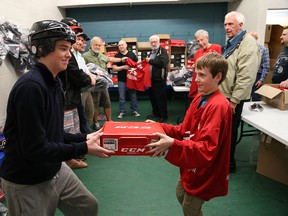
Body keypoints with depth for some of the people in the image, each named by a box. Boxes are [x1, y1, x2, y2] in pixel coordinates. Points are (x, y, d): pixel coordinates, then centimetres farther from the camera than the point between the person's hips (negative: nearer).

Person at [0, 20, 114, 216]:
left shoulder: (54, 82, 2)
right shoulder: (30, 87, -27)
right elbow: (34, 148, -27)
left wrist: (84, 138, -1)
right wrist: (84, 148, -21)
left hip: (56, 170, 8)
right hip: (27, 183, -8)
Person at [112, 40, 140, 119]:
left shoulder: (132, 54, 4)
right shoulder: (117, 56, 1)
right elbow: (114, 68, -4)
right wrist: (123, 67, -18)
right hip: (121, 80, 0)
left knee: (133, 95, 8)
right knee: (121, 97, 4)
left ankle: (134, 110, 20)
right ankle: (122, 112, 15)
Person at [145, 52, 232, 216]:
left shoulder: (218, 106, -28)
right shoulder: (200, 98, -1)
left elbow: (207, 149, -32)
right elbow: (185, 130, 4)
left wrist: (172, 144, -42)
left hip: (204, 171, -8)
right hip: (191, 165, 8)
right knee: (181, 195, 28)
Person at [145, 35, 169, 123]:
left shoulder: (163, 51, -7)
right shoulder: (151, 52, 18)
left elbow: (162, 62, -25)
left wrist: (150, 61, -17)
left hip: (159, 79, -8)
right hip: (152, 79, 8)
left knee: (161, 98, -3)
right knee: (152, 97, 15)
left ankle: (163, 115, 8)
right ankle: (155, 113, 30)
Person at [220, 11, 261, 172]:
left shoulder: (248, 44, -17)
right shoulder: (231, 43, 14)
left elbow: (246, 77, -23)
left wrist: (234, 100, -22)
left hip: (232, 98, -9)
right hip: (223, 95, 9)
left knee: (229, 132, 4)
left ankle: (229, 164, 22)